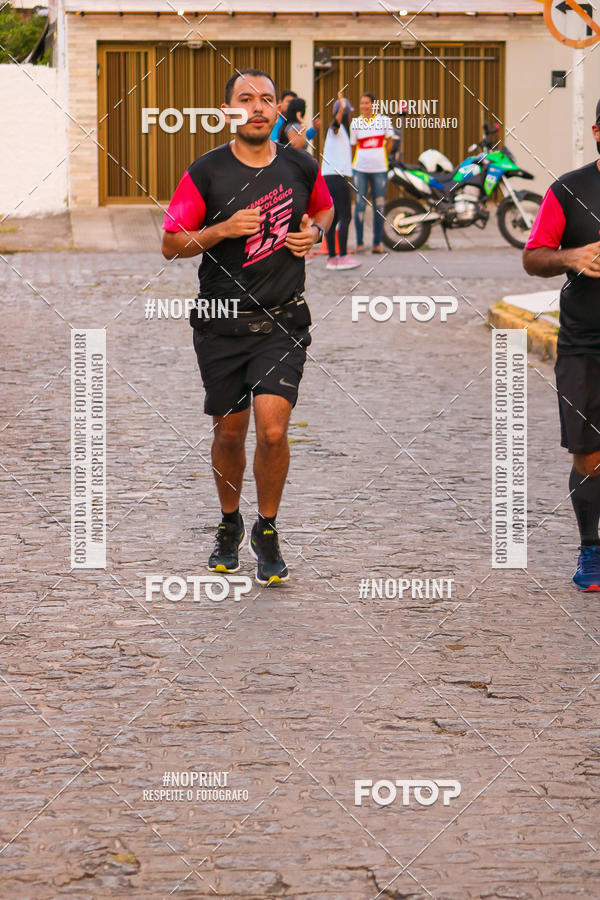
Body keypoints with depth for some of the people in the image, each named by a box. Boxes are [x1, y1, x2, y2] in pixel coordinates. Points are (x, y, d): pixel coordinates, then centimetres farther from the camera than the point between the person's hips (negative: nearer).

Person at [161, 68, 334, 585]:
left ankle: (267, 532, 8)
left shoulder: (302, 168, 2)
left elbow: (324, 208, 24)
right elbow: (171, 245, -3)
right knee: (229, 433, 10)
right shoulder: (207, 173, -5)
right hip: (222, 324, 0)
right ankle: (229, 525, 34)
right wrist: (224, 229, -18)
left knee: (273, 432, -13)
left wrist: (315, 232, 2)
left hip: (283, 323, 0)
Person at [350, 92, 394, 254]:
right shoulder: (356, 123, 2)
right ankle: (359, 243, 2)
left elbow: (389, 142, 14)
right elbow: (353, 146, 10)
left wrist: (381, 158, 13)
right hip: (360, 169, -1)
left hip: (379, 169, 1)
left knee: (379, 206, 3)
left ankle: (377, 244, 10)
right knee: (360, 204, -3)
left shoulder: (384, 120, 3)